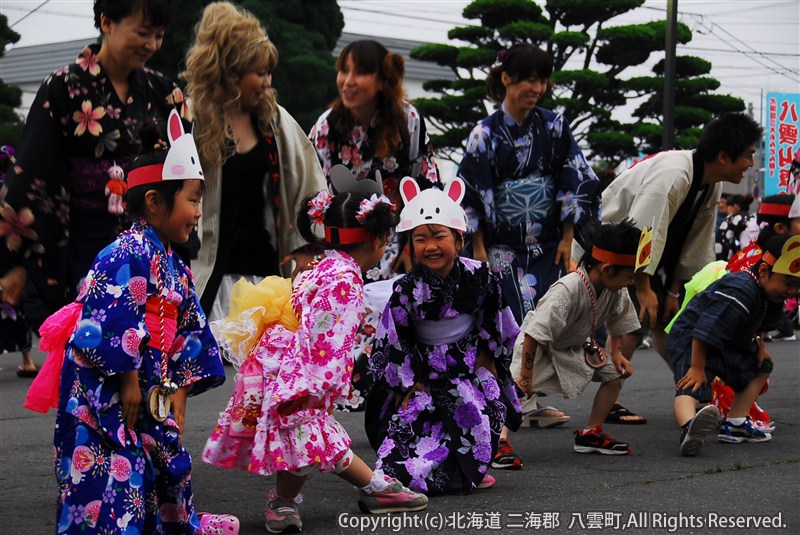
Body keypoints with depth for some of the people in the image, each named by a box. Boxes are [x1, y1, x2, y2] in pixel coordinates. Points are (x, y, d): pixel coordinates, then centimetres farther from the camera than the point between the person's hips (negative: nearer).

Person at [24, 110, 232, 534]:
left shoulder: (174, 266, 15)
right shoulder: (127, 256, -16)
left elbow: (189, 335, 17)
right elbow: (110, 326, -22)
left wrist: (179, 392, 9)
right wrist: (129, 383, -16)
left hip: (153, 400, 10)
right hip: (106, 401, -10)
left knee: (167, 477, 14)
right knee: (115, 488, -12)